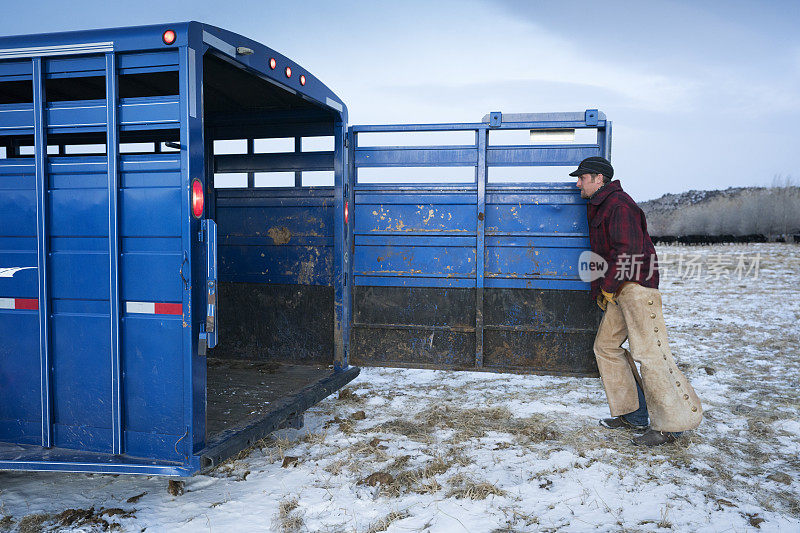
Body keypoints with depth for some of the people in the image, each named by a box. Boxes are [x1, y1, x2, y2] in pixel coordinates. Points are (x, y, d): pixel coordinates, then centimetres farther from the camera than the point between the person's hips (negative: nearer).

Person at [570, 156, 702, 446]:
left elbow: (629, 252, -21)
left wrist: (607, 287, -15)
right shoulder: (598, 207, 19)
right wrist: (599, 290, 19)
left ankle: (671, 424, -3)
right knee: (606, 346, 10)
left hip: (636, 286, -11)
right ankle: (632, 413, 17)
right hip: (618, 291, 11)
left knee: (648, 352, -10)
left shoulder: (619, 204, -12)